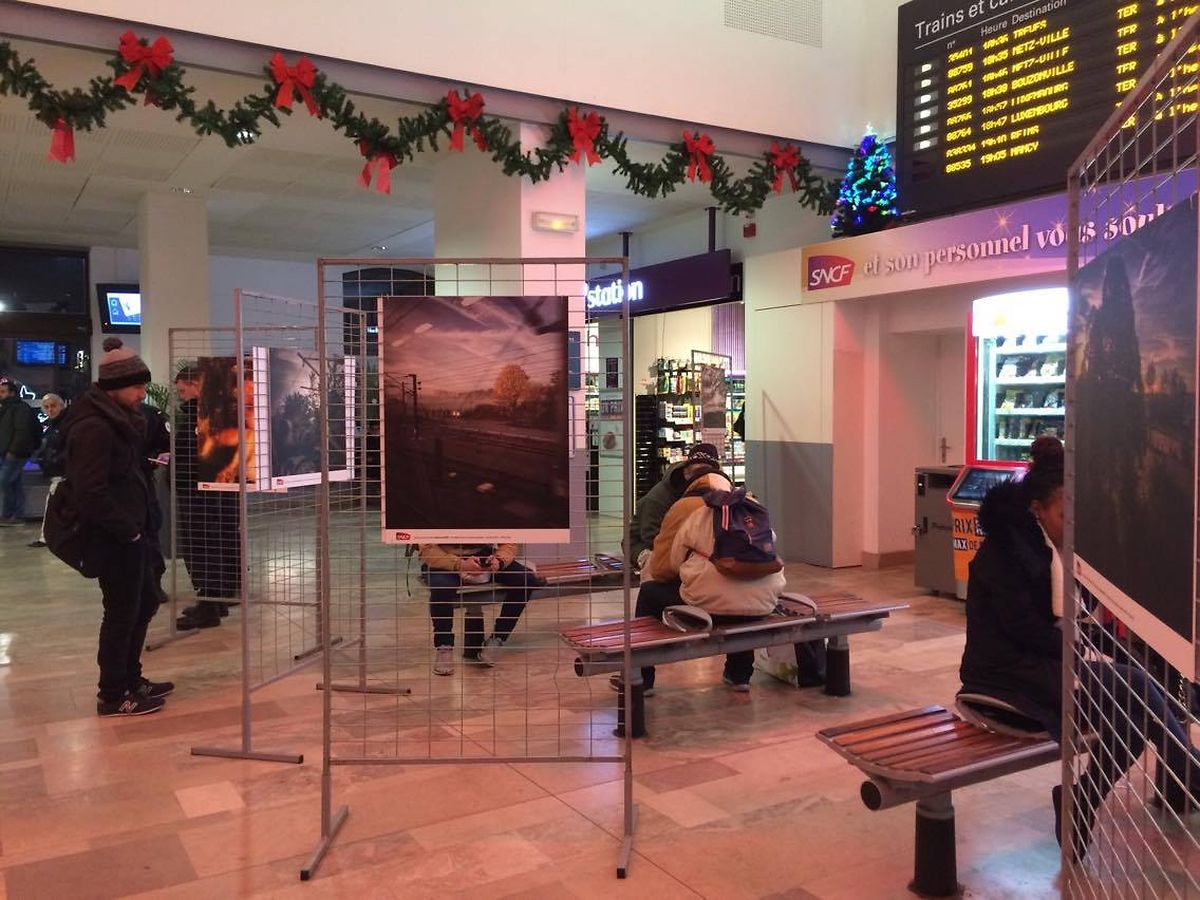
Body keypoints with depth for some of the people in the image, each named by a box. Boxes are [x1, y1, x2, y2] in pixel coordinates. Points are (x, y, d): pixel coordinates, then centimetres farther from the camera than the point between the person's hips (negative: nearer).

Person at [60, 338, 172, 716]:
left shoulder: (117, 419, 11)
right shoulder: (93, 427, -19)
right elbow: (90, 493, -25)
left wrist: (135, 526, 9)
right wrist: (127, 529, -17)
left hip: (129, 532, 10)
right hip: (114, 538, -10)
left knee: (144, 604, 18)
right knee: (122, 612, 2)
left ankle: (129, 680, 32)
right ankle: (113, 696, 16)